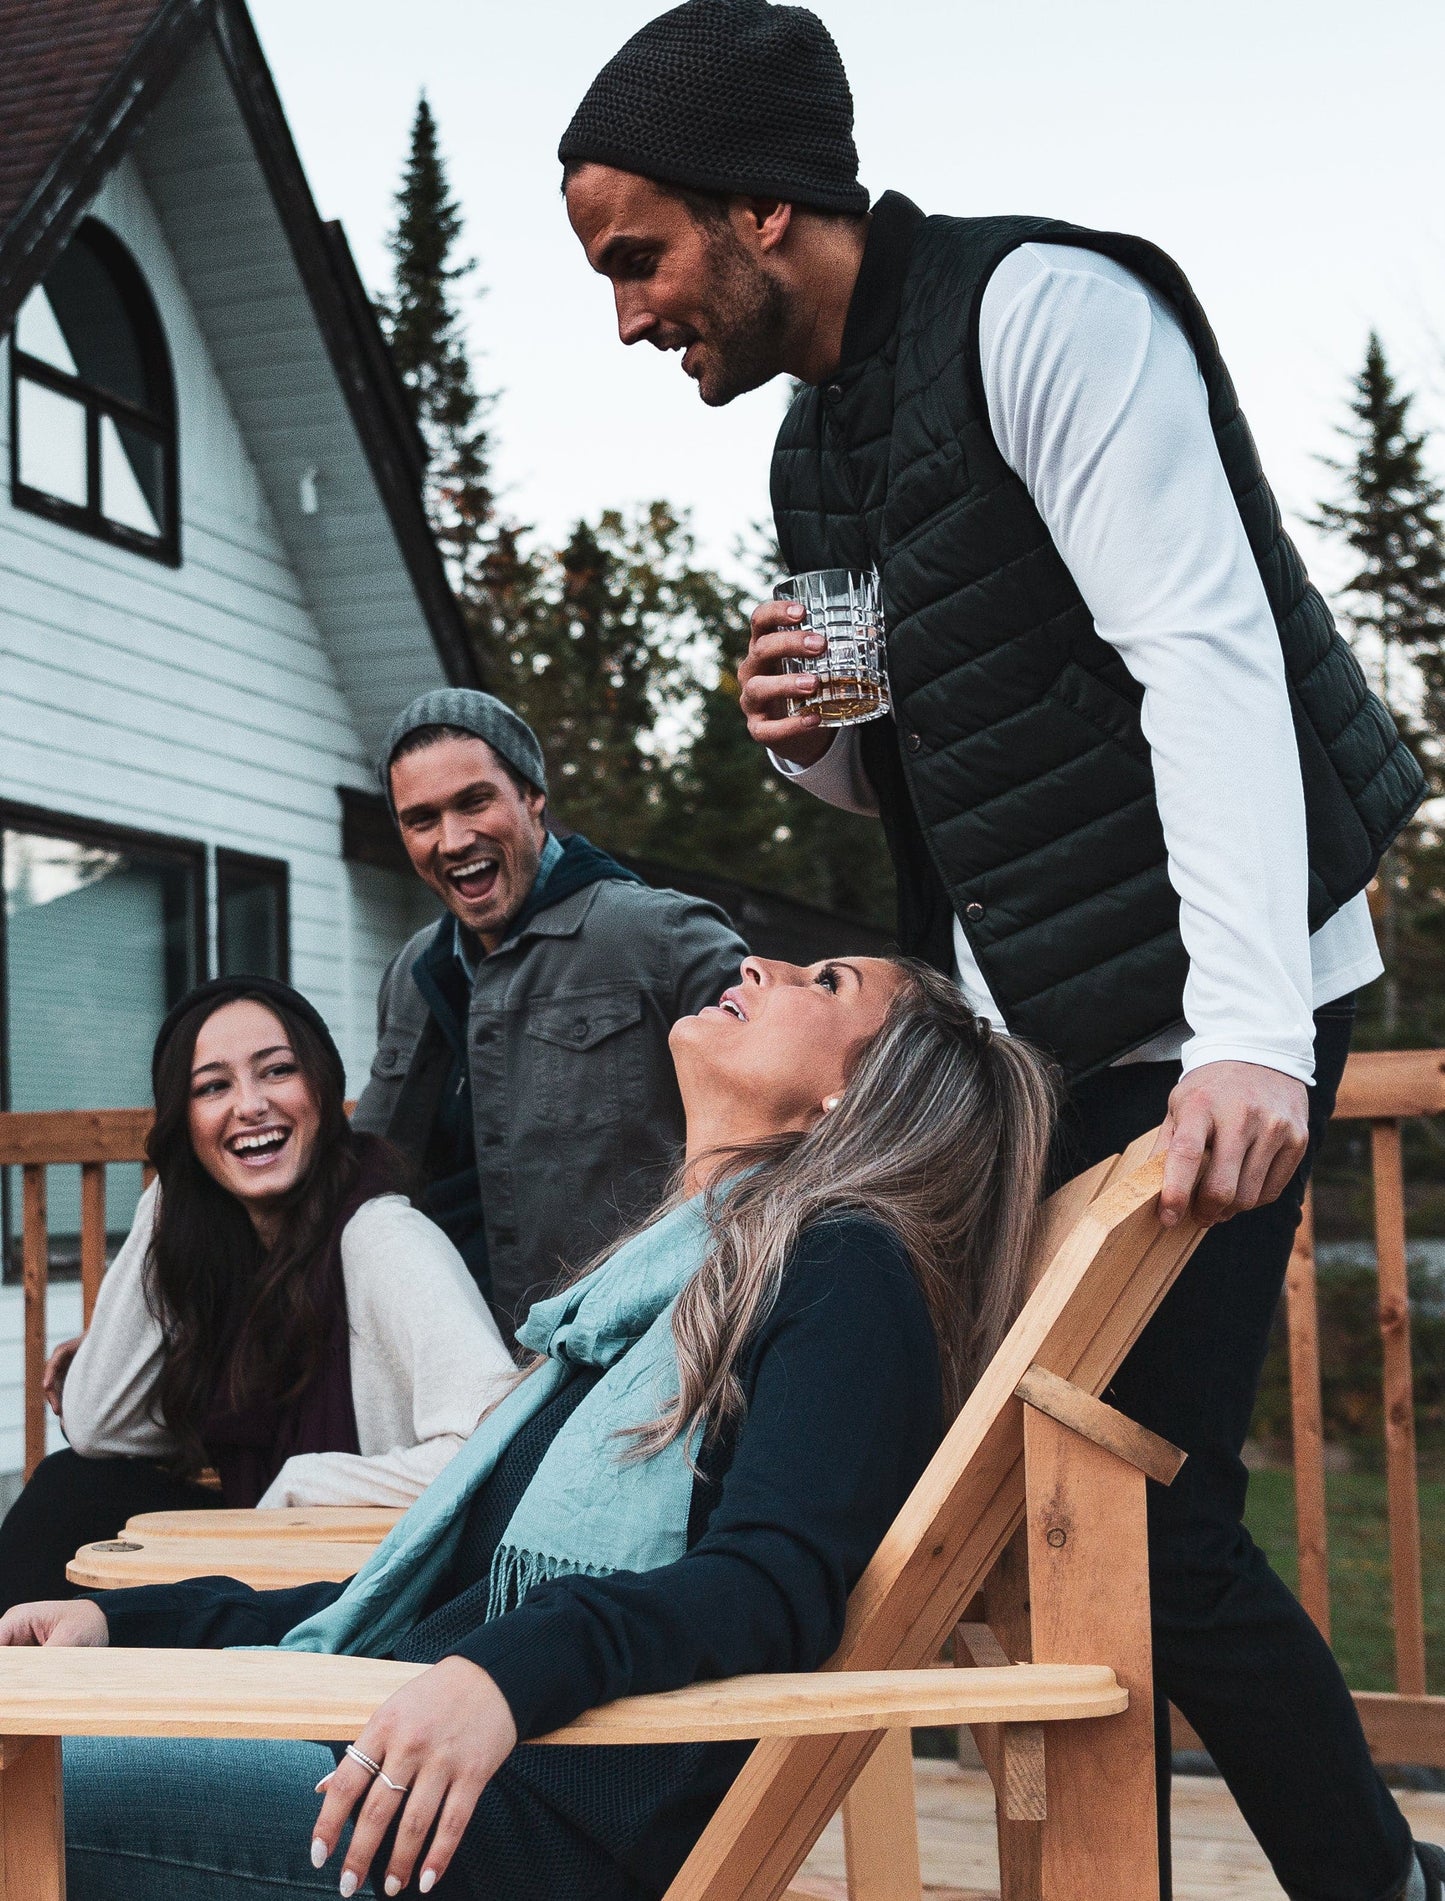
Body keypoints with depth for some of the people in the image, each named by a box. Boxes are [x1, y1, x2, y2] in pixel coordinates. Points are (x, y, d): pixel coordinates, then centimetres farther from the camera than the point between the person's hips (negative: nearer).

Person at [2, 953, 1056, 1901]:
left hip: (560, 1811, -9)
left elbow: (777, 1584, -16)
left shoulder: (845, 1266, 0)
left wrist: (509, 1670, -34)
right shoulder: (663, 1281, 27)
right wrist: (126, 1618, 16)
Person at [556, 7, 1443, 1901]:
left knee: (1143, 1504, -10)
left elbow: (1208, 656, -24)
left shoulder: (1042, 310, -13)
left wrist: (1247, 1029, -33)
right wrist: (814, 746, -2)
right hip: (1026, 1033, 9)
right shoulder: (813, 447, 14)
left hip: (1203, 1030, -8)